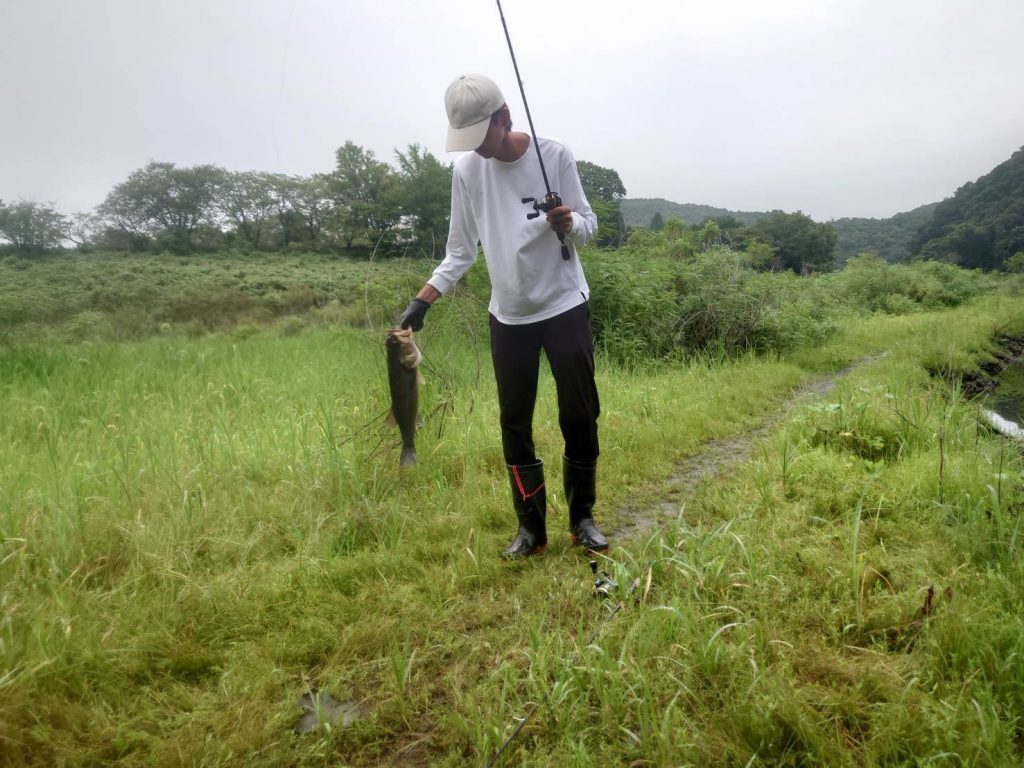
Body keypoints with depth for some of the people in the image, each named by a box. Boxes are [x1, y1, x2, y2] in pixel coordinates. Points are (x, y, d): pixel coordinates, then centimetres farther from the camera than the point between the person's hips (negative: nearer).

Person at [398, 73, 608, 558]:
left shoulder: (554, 155, -8)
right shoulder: (466, 170, -1)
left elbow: (588, 226, -2)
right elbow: (461, 251, 3)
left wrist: (569, 223, -26)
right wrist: (422, 300, -8)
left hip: (566, 306, -2)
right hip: (508, 316, 2)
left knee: (580, 415, 2)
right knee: (515, 422, 4)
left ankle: (582, 518, 20)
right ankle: (531, 528, 17)